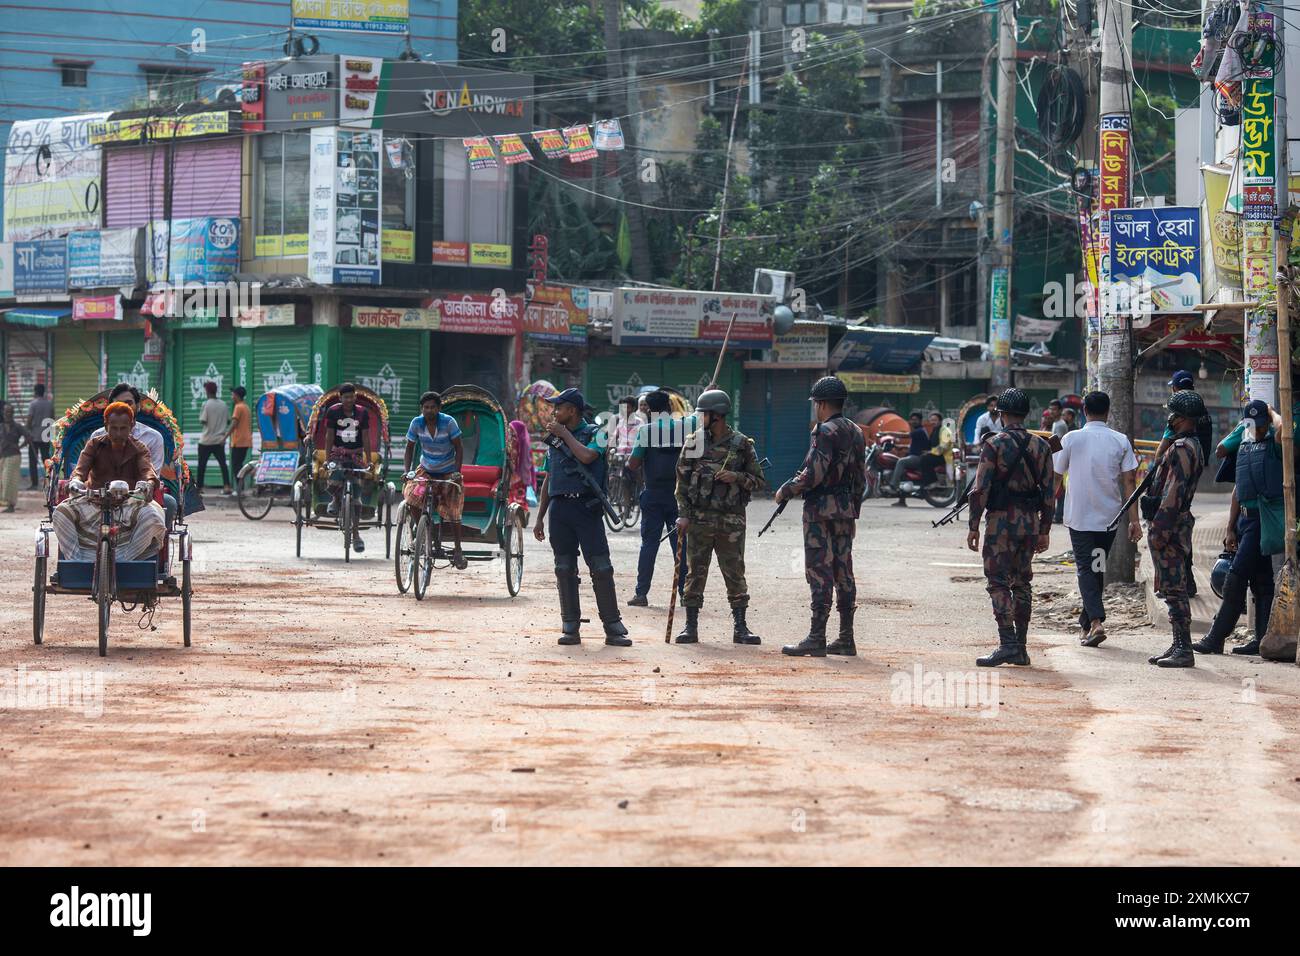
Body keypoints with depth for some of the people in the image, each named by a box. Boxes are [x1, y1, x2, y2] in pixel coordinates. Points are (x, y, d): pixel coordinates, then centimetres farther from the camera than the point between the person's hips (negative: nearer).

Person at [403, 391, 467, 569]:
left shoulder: (448, 422, -19)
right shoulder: (417, 423, -13)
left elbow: (459, 448, -13)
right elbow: (410, 448, -2)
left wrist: (457, 472, -23)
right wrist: (407, 470, -16)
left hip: (448, 472, -2)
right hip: (425, 469, 2)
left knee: (452, 512, -4)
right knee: (412, 494, -23)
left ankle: (458, 549, 12)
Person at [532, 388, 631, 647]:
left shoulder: (594, 433, 2)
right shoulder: (554, 438, 17)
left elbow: (586, 455, -21)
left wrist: (565, 434, -7)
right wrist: (540, 518, 17)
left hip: (586, 507, -5)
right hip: (559, 507, 5)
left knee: (601, 568, -7)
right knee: (564, 569, 4)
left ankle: (613, 628, -5)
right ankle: (570, 628, 9)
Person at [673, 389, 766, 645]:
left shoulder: (741, 444, 1)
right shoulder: (694, 442, 5)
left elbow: (758, 480, 6)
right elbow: (682, 480, 6)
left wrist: (737, 477, -14)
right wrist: (683, 514, -3)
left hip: (731, 520, -1)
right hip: (699, 519, 1)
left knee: (735, 573, 1)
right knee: (695, 573, 3)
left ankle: (740, 626, 7)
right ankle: (691, 626, 9)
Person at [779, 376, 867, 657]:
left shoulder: (826, 432, -13)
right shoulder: (856, 433, 13)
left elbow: (814, 474, -21)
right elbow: (860, 479, 16)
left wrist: (786, 490, -9)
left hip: (821, 510, -8)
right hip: (846, 509, 8)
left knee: (820, 573, -7)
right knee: (843, 573, 10)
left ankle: (816, 639, -8)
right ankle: (846, 639, 11)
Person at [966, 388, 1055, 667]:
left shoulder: (994, 445, -8)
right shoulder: (1041, 446, 7)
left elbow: (980, 489, -11)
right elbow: (1048, 492, 8)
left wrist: (973, 526, -6)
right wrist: (1044, 531, 13)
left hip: (1002, 521, -5)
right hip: (1031, 522, 5)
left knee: (999, 582, -4)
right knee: (1022, 583, 11)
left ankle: (1007, 644, -14)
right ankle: (1020, 649, 12)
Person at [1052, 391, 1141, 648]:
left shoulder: (1071, 439, -5)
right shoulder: (1121, 441, 0)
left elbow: (1056, 477, 2)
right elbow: (1129, 481, -3)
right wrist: (1134, 520, -2)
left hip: (1079, 517, -2)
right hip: (1109, 518, 2)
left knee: (1085, 569, -2)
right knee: (1098, 568, 16)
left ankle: (1095, 621, -20)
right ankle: (1087, 622, 22)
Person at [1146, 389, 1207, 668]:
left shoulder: (1182, 447, -16)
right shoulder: (1192, 445, 18)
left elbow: (1175, 492, -22)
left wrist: (1160, 529, -23)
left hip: (1169, 526, -11)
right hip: (1178, 526, 11)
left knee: (1174, 589, -9)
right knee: (1173, 589, 13)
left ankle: (1184, 650, -10)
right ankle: (1179, 646, 17)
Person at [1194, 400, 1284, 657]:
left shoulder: (1273, 444, -6)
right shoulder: (1244, 446, 17)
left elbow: (1282, 429, -33)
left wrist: (1272, 412, -11)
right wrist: (1230, 529, 16)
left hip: (1263, 518, -8)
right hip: (1245, 518, 8)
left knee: (1236, 577, -10)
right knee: (1260, 581, 10)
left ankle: (1216, 638, -8)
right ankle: (1262, 639, 12)